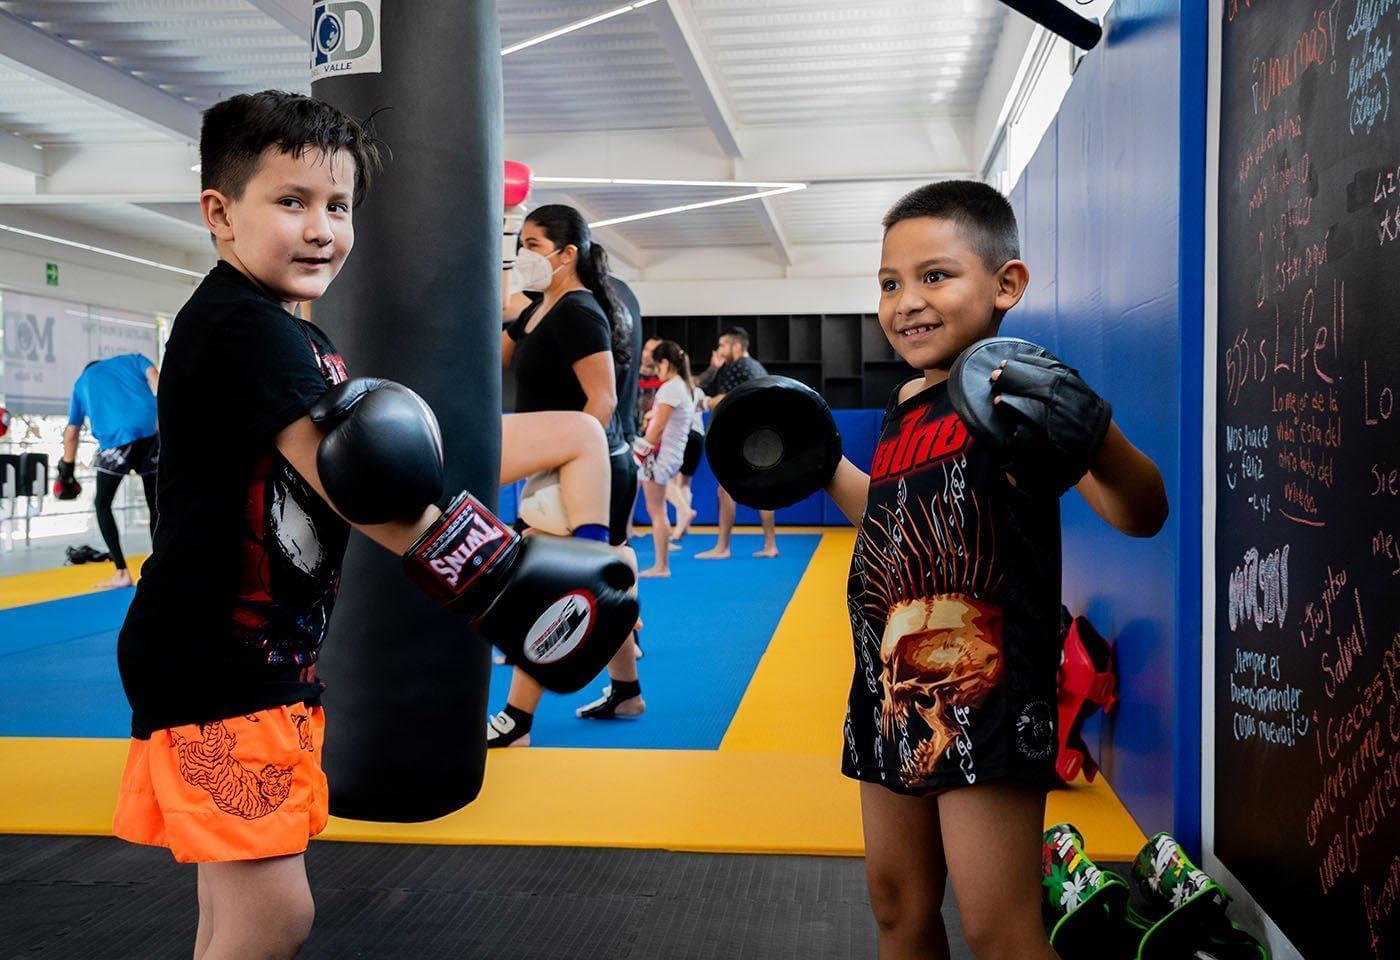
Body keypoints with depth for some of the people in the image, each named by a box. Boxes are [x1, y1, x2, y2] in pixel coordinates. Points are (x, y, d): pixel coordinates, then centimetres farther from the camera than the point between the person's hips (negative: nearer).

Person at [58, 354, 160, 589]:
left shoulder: (82, 381, 30)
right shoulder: (133, 359, 29)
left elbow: (71, 433, 29)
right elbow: (154, 377, 6)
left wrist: (67, 469, 38)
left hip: (117, 437, -1)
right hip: (152, 430, 1)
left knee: (102, 504, 14)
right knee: (155, 504, 13)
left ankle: (122, 573, 5)